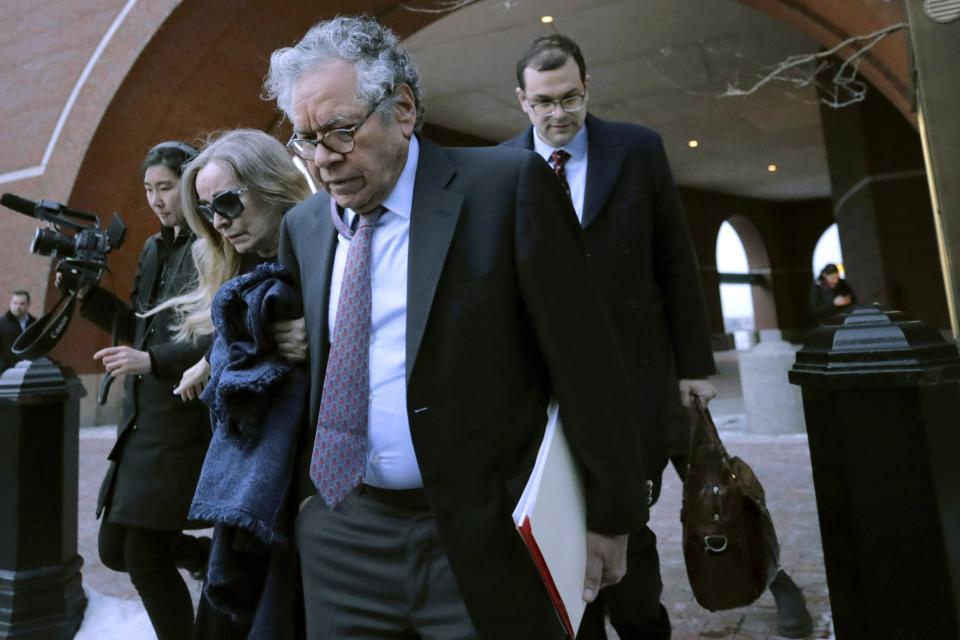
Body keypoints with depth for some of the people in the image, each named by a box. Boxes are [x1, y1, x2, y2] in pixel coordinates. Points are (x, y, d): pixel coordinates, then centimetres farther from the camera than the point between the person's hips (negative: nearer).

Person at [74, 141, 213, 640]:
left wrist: (153, 360, -26)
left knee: (145, 556, -1)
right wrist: (88, 295, 6)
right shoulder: (154, 249, 14)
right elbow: (140, 329, 18)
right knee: (115, 549, 14)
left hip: (183, 422, -8)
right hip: (144, 420, 9)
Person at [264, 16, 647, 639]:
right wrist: (307, 490, 10)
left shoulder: (507, 187, -10)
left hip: (482, 537, -4)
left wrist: (609, 514, -5)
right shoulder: (302, 226, 6)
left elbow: (585, 362, -9)